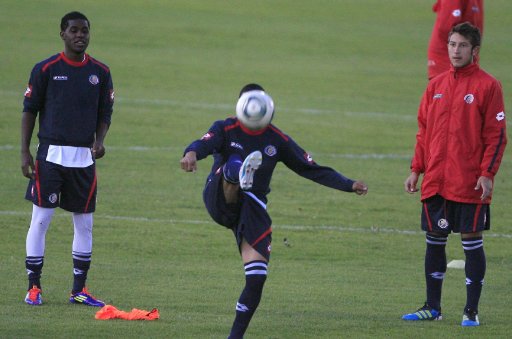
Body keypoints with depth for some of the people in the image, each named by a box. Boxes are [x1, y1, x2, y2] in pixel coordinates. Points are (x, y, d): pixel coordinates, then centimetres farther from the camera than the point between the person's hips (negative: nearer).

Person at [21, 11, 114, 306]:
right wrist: (25, 152, -4)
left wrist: (99, 140, -6)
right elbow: (29, 110, 2)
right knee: (41, 220, -4)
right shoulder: (45, 69, -2)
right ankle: (34, 287, 2)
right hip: (50, 156, -3)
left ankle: (79, 290, 14)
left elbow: (105, 113, 13)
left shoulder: (100, 72, 7)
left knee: (85, 223, 6)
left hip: (84, 158, 3)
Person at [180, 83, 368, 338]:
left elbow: (313, 170, 10)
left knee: (257, 278, -10)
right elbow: (204, 143, -27)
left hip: (253, 207, 3)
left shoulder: (278, 141, 6)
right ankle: (238, 176, -71)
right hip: (220, 201, -3)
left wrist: (349, 185, 0)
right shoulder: (226, 129, -4)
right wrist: (192, 153, -52)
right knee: (233, 163, -34)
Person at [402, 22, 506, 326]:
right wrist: (416, 169, 9)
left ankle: (472, 311, 5)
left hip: (470, 184, -5)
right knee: (435, 241, 9)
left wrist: (488, 173, -14)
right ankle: (433, 307, 19)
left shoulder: (488, 86, -4)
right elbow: (424, 130, 16)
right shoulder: (436, 85, 11)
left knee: (472, 241, -1)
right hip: (436, 182, 5)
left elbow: (497, 135, -6)